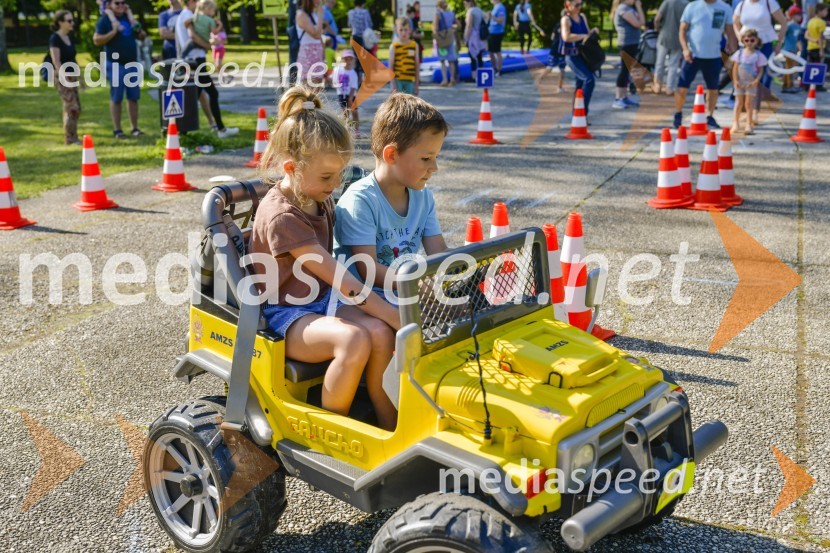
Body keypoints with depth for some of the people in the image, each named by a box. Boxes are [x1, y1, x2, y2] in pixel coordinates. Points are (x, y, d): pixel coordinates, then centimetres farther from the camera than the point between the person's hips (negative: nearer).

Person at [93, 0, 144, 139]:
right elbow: (96, 40, -12)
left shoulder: (128, 18, 13)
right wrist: (114, 31, -21)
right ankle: (117, 129, 5)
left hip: (132, 63, 5)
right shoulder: (105, 20, -4)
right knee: (116, 98, 0)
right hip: (115, 64, -5)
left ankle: (135, 128, 13)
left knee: (133, 97, 6)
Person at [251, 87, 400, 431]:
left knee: (381, 333, -22)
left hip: (323, 300, 8)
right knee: (354, 340, -33)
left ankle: (391, 428, -13)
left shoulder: (320, 198, 7)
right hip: (285, 314, -7)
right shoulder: (281, 215, -21)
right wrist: (391, 313, -26)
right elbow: (336, 276, -24)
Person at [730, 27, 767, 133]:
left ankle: (749, 124, 4)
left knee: (748, 103, -2)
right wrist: (735, 80, -8)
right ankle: (736, 123, 15)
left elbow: (761, 70, -3)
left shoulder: (758, 55, -4)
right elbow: (735, 68, 3)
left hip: (751, 83, -2)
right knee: (739, 102, 6)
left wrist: (756, 81, -16)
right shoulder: (739, 53, 2)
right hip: (740, 82, 2)